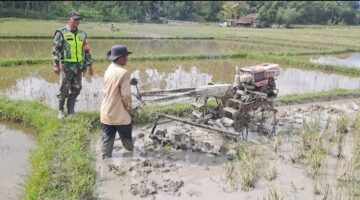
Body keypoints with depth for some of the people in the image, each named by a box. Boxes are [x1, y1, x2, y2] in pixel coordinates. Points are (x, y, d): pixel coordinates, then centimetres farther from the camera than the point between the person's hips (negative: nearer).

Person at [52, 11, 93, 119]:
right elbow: (56, 50, -7)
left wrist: (90, 65, 12)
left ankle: (71, 110, 20)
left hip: (79, 66, 5)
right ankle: (61, 110, 15)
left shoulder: (82, 34, 12)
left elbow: (86, 51, 16)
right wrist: (55, 65, -14)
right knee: (64, 89, 0)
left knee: (76, 89, 7)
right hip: (66, 66, -4)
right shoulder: (61, 33, -3)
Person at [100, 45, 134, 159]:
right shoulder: (123, 73, -19)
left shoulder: (108, 70, 5)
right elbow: (126, 95, -19)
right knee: (127, 140, 15)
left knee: (107, 141, 10)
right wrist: (129, 108, -2)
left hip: (106, 113, 7)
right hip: (120, 115, -6)